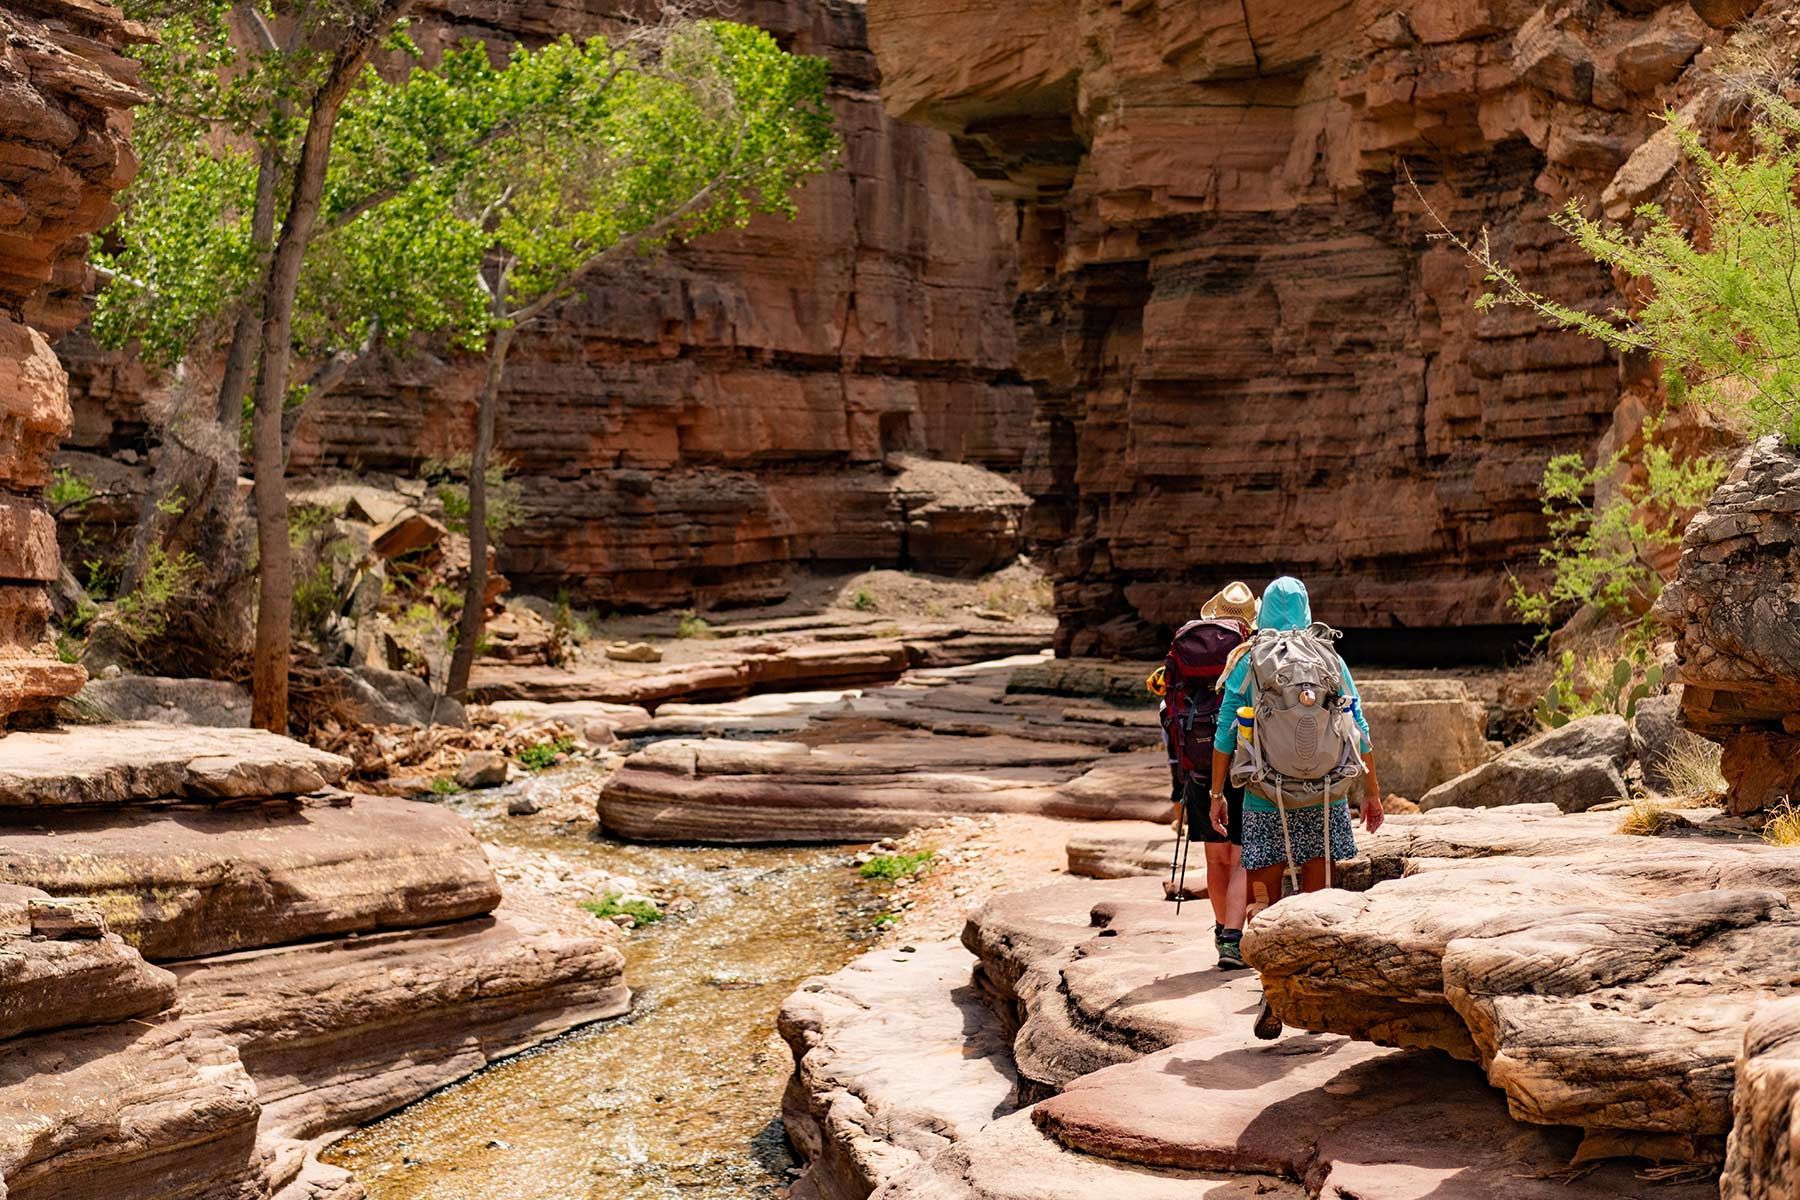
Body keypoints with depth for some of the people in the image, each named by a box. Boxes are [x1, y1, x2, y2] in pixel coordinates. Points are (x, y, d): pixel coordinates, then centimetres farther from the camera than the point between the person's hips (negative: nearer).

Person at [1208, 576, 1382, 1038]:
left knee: (1267, 899, 5)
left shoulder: (1248, 664, 0)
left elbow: (1225, 734, 0)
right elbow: (1358, 731, 5)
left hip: (1266, 799, -1)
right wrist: (1371, 791, 13)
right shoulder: (1329, 660, 4)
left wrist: (1217, 793, 8)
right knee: (1317, 897, 8)